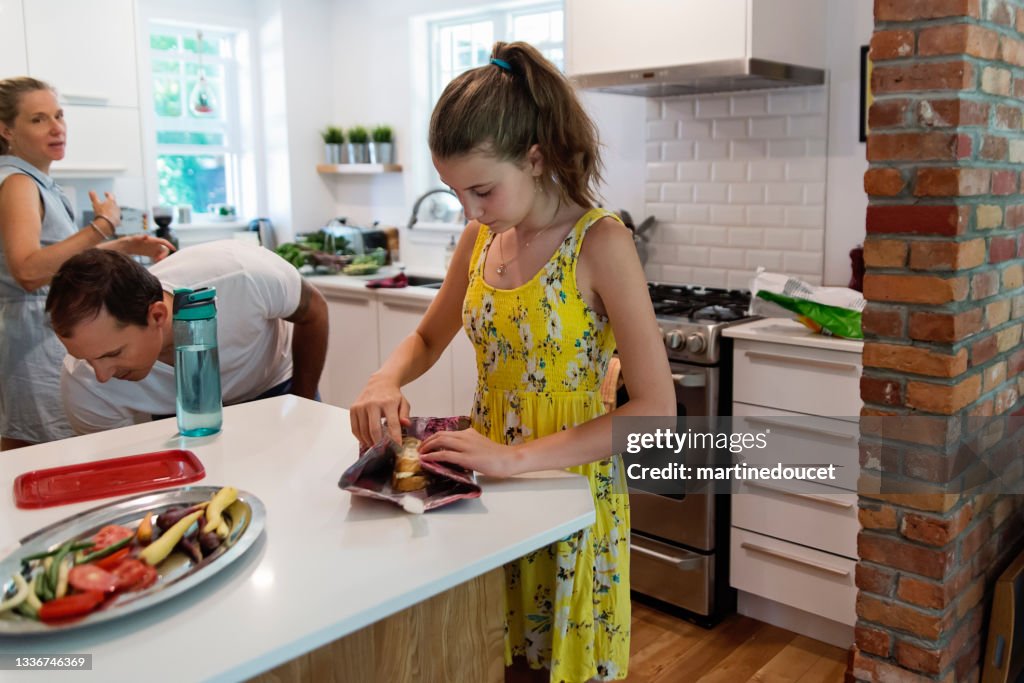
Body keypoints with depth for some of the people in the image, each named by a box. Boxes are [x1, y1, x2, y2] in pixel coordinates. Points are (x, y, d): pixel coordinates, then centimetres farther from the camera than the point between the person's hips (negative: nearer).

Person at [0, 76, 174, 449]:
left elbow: (59, 255, 23)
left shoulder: (36, 182, 14)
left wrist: (127, 246, 14)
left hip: (44, 329, 10)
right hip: (39, 337, -10)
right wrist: (103, 225, -24)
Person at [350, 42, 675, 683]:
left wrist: (518, 457, -27)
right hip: (490, 484, 5)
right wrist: (387, 378, -8)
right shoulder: (482, 237, 1)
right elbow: (427, 339, 15)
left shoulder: (599, 243, -18)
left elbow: (656, 408, -22)